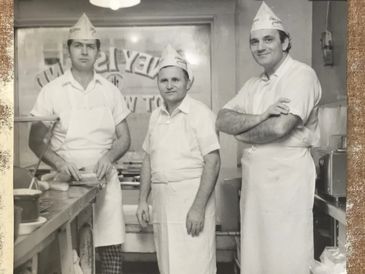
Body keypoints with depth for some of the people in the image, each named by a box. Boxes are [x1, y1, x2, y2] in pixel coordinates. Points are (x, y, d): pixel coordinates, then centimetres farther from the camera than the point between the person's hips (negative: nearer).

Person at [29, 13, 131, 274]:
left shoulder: (110, 91, 8)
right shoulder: (52, 90, 2)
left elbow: (124, 138, 10)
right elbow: (35, 141, 1)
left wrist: (109, 156, -11)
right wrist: (59, 162, -17)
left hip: (104, 179, 2)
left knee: (112, 249, -1)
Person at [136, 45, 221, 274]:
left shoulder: (200, 113, -9)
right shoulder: (156, 116, 11)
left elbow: (213, 162, -14)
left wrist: (198, 207, -19)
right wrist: (143, 200, 11)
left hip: (192, 197, -6)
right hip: (161, 201, 6)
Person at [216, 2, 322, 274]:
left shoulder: (301, 75, -9)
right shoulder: (253, 85, 14)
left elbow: (280, 127, -21)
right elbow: (222, 121, 2)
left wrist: (242, 131, -3)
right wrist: (262, 115, -15)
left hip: (287, 177, -7)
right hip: (253, 178, 7)